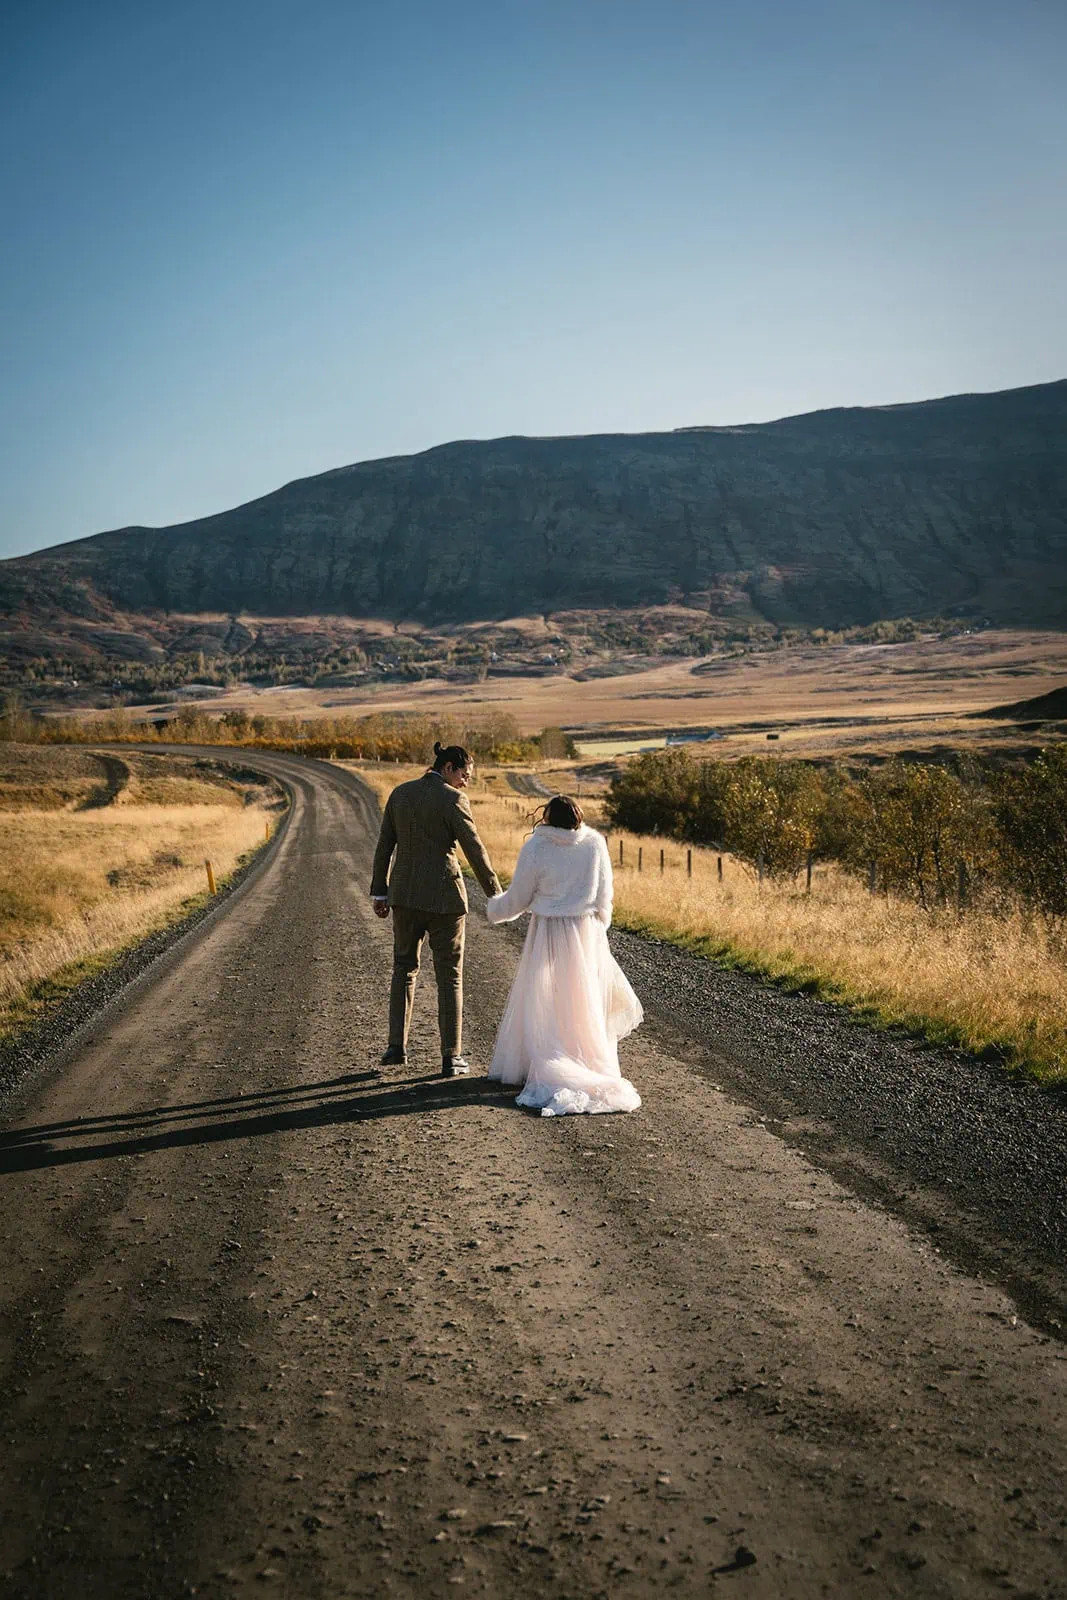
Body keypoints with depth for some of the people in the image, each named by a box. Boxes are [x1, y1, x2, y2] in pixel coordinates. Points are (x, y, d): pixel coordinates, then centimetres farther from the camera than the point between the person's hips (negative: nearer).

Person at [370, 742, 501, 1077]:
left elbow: (384, 845, 8)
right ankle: (451, 1058, 7)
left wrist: (379, 892, 14)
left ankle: (397, 1047, 17)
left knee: (404, 967, 20)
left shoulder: (400, 793, 6)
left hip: (405, 893, 5)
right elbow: (474, 850, -11)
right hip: (443, 896, -5)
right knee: (449, 976, 5)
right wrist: (495, 895, -2)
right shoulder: (452, 799, -12)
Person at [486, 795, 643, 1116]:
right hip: (587, 933, 3)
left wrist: (493, 909, 17)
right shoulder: (595, 843, -3)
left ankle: (547, 1071, 5)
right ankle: (591, 1064, 17)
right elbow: (604, 896, 3)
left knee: (542, 1004, 7)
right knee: (583, 1003, 14)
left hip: (548, 935, -3)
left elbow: (518, 899, -3)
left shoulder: (536, 847, -11)